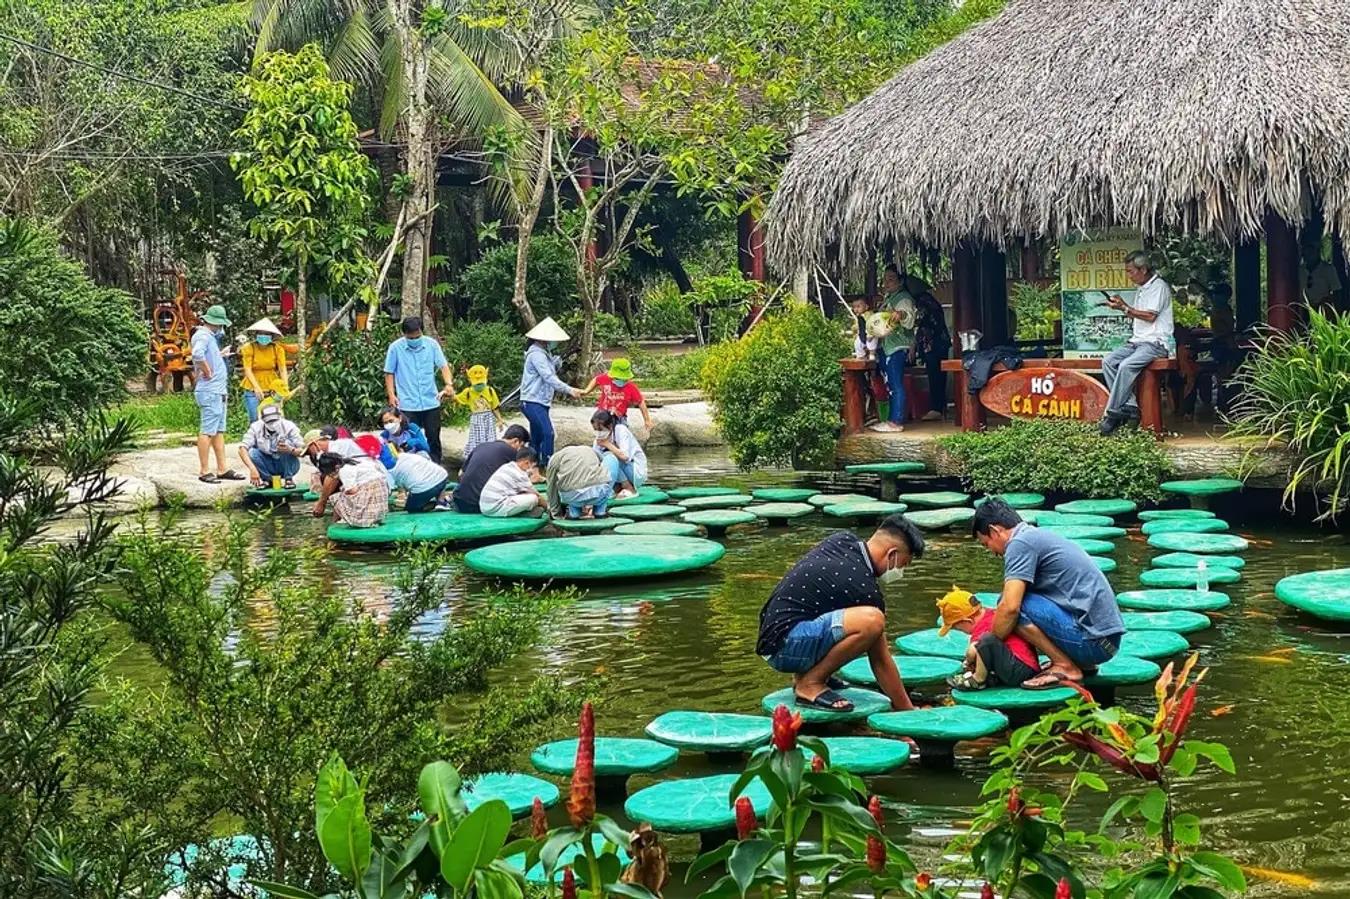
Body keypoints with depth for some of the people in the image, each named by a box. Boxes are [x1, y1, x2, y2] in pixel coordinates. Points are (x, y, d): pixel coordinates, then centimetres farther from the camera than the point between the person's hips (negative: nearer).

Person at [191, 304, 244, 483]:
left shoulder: (210, 336, 18)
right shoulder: (202, 336, -14)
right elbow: (197, 354, -34)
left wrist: (220, 355, 18)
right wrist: (207, 372, -22)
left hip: (218, 391, 11)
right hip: (210, 392, -11)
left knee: (219, 431, 13)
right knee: (207, 431, -7)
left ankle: (222, 469, 18)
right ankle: (204, 471, -4)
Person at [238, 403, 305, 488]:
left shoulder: (289, 427, -19)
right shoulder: (256, 428, -15)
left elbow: (302, 451, -21)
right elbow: (242, 449, -25)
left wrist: (291, 450, -45)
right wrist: (252, 469, -40)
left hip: (286, 467, -2)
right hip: (268, 467, 2)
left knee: (287, 443, -28)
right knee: (252, 452, -26)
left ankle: (289, 479, -12)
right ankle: (266, 480, -2)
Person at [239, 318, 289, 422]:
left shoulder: (278, 349, -2)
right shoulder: (249, 348, -7)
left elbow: (282, 369, -6)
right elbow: (247, 370, -13)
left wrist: (285, 387, -21)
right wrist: (257, 387, -26)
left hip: (272, 388, 1)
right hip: (253, 389, -1)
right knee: (255, 420, -6)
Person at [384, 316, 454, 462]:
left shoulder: (431, 344, -2)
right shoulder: (395, 348, -5)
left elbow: (443, 366, -5)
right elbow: (389, 373, 2)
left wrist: (449, 384, -23)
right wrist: (391, 394, -9)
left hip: (431, 402, 2)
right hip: (408, 405, -1)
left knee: (434, 438, 9)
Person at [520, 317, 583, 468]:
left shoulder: (544, 353, 17)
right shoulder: (536, 354, -15)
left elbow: (550, 374, 15)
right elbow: (548, 377, -22)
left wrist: (556, 362, -2)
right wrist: (569, 390, -24)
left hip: (541, 402, 10)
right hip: (532, 402, -10)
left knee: (537, 438, 11)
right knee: (548, 433, -21)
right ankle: (548, 465, -23)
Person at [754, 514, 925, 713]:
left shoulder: (841, 539, 8)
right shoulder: (865, 589, -13)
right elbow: (881, 662, -7)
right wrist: (907, 710, 3)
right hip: (783, 647, -10)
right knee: (871, 621, -27)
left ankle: (804, 673, 15)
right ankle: (810, 684, -12)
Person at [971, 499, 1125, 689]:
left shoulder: (1020, 543, -10)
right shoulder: (1039, 535, 20)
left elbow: (1010, 607, -19)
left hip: (1092, 642, -10)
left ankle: (1065, 667, -8)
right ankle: (1078, 662, 13)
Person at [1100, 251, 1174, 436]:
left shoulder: (1159, 287, -7)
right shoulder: (1141, 289, 21)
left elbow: (1150, 316, -15)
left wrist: (1124, 307, -10)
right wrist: (1122, 305, 8)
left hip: (1155, 343, -9)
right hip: (1137, 341, 9)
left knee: (1126, 366, -31)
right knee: (1108, 362, -14)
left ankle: (1112, 413, -28)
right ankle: (1129, 406, -18)